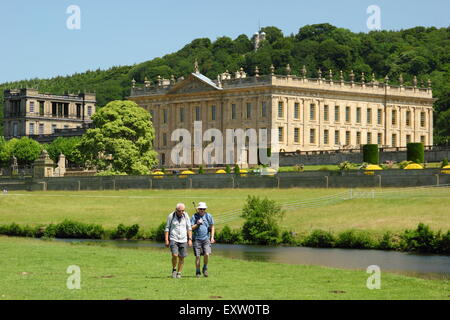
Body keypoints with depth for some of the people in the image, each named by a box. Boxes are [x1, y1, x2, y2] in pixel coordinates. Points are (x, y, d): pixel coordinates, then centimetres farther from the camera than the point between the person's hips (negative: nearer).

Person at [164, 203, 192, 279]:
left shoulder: (186, 216, 2)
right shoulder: (171, 216, -4)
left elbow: (189, 228, 7)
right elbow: (167, 228, 2)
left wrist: (190, 239, -1)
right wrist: (166, 240, -3)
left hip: (183, 240, 2)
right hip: (173, 239, -2)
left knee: (181, 257, 1)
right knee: (175, 255, -17)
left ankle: (179, 273, 15)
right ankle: (174, 269, 6)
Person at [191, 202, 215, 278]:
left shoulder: (208, 216, 5)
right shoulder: (194, 216, 2)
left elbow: (212, 227, 11)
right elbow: (191, 228, 2)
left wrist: (212, 237, 3)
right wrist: (197, 224, -13)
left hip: (206, 238, 0)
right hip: (197, 239, 0)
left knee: (207, 254, -15)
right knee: (197, 256, -1)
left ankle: (205, 268, 8)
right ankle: (197, 272, 10)